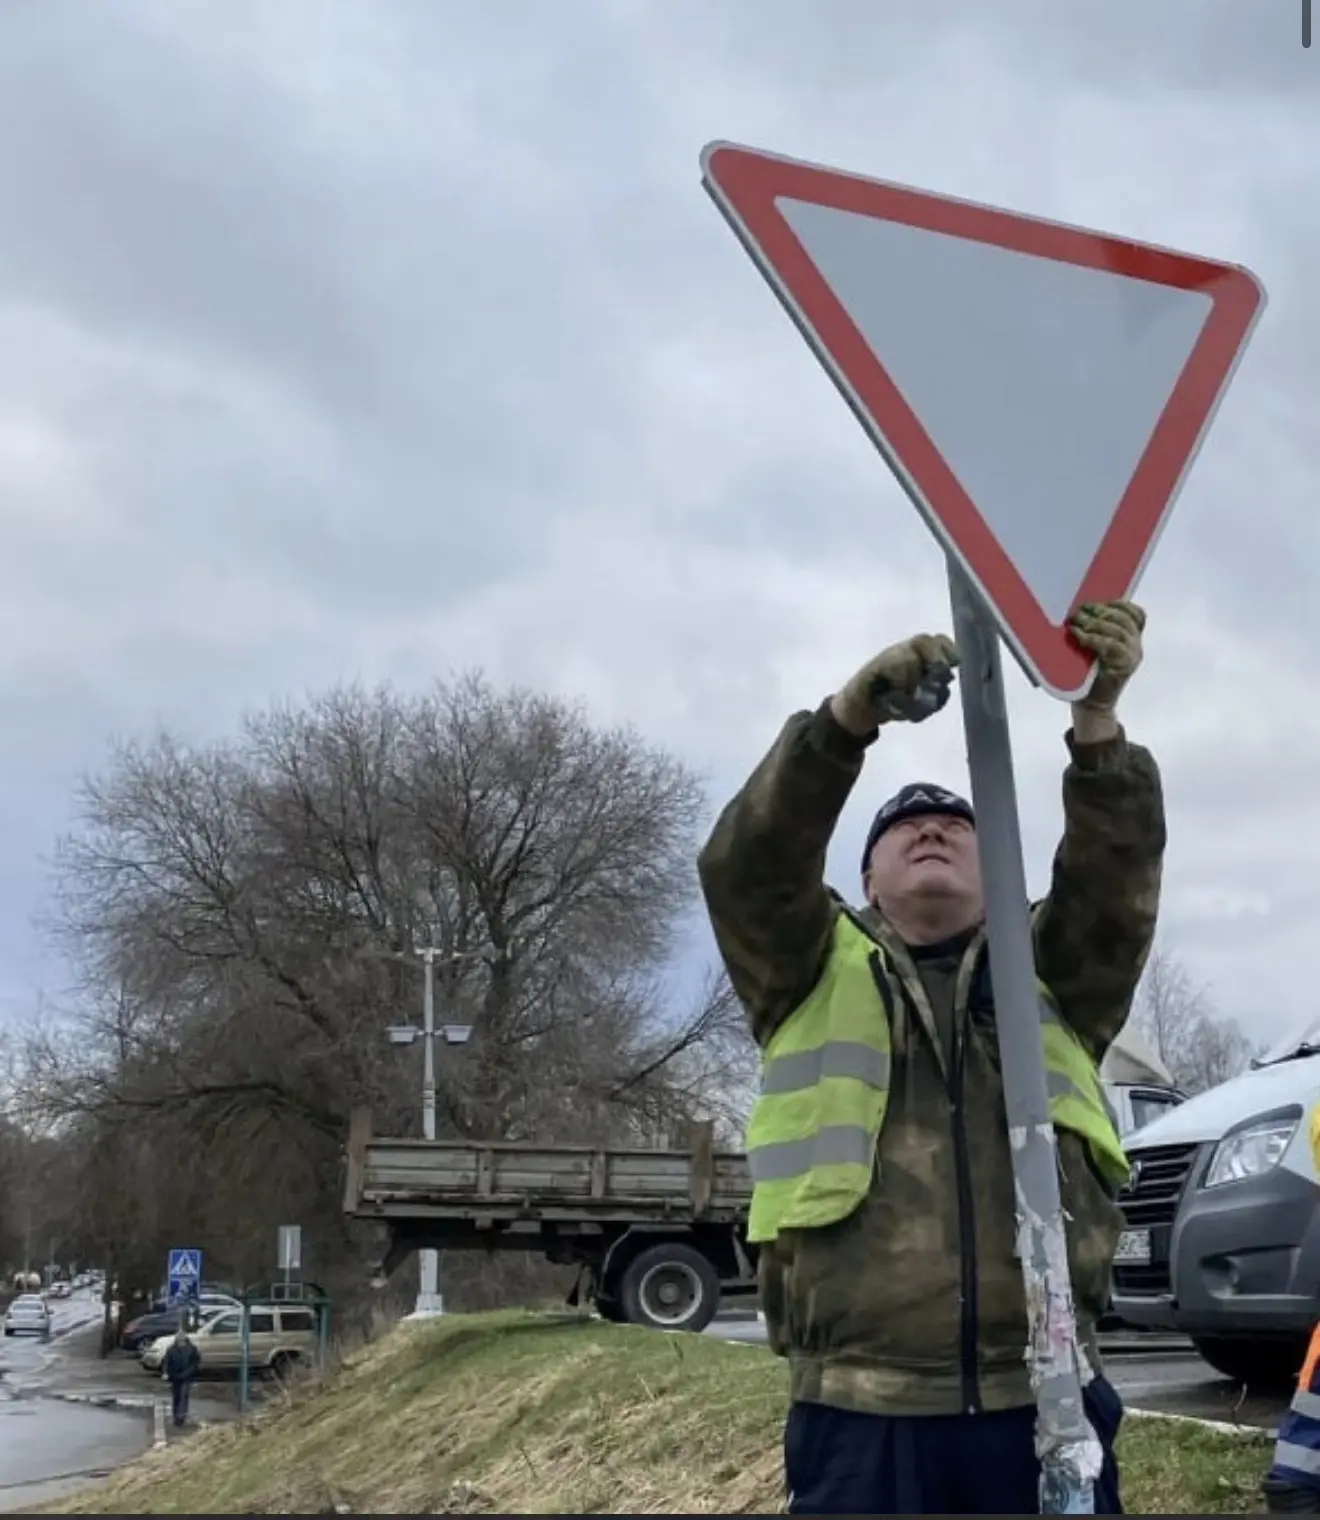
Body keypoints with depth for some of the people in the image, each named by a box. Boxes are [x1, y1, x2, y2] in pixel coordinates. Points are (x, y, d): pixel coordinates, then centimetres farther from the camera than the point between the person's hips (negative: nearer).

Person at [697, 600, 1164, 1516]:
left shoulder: (1054, 974, 17)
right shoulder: (816, 975, 13)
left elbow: (1117, 875, -2)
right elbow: (746, 864, -6)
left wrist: (1098, 719, -20)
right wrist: (849, 718, -21)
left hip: (1045, 1405, 1)